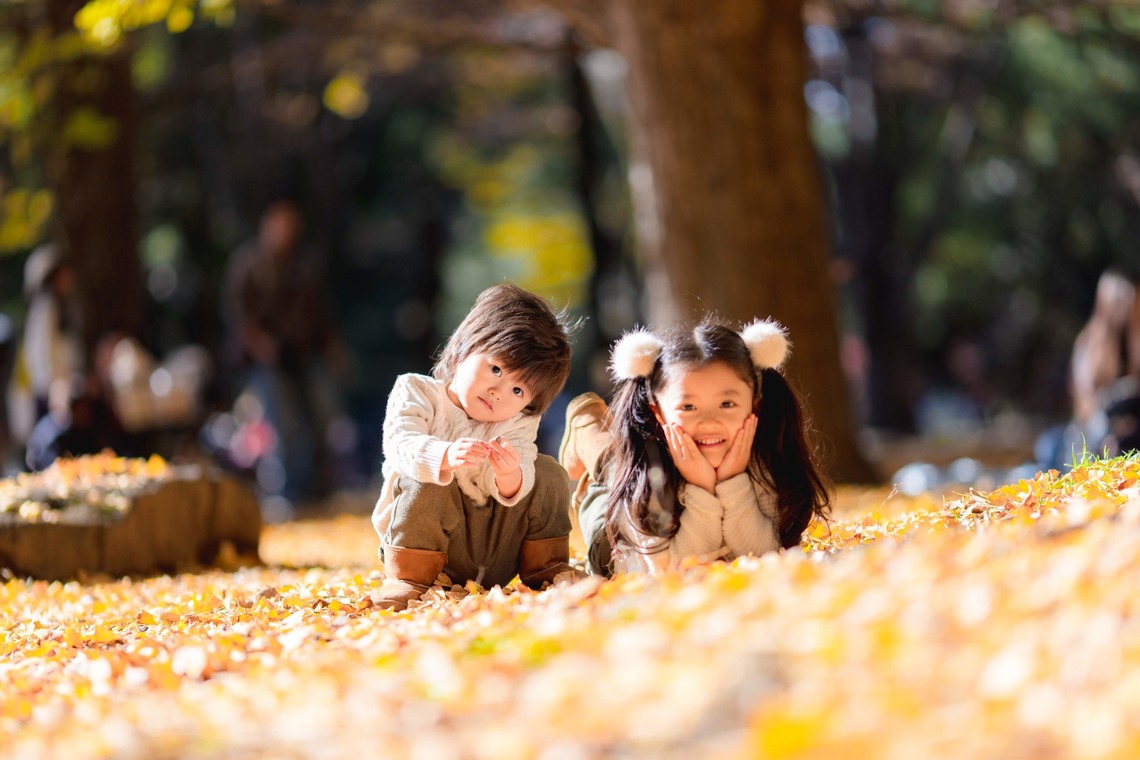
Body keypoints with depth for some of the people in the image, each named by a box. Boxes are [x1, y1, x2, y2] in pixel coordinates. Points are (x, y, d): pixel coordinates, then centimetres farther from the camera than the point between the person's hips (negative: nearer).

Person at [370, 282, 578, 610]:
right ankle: (408, 578, -23)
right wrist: (446, 457, -47)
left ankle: (544, 566, 1)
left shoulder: (517, 426, 0)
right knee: (422, 480, -30)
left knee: (547, 473, -9)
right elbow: (399, 443, -28)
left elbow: (511, 491, -17)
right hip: (426, 541, -3)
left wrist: (510, 478, -42)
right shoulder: (415, 392, -7)